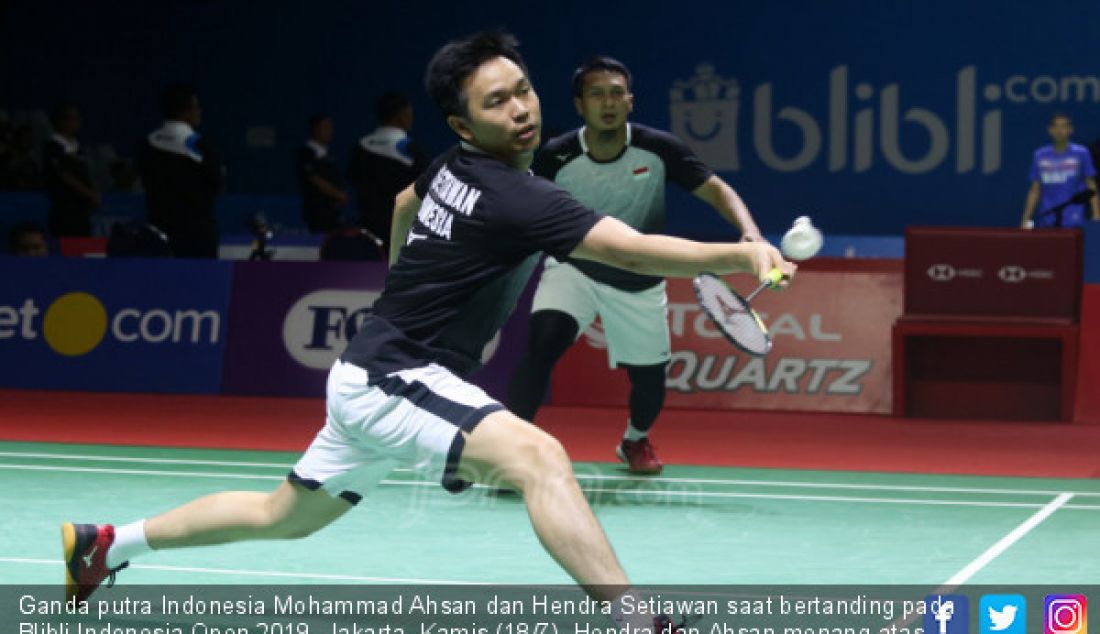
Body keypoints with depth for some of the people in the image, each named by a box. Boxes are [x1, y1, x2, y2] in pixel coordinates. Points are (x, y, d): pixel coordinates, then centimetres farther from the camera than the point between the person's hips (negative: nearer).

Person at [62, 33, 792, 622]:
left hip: (372, 375, 10)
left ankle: (107, 543, 40)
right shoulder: (514, 197, -23)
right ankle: (637, 619, -44)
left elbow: (405, 203, 29)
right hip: (391, 379, -10)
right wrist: (742, 254, -42)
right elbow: (634, 249, -34)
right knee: (539, 456, -32)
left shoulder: (453, 168, 6)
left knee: (284, 517, 27)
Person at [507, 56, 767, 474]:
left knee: (649, 377, 9)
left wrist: (749, 231, -35)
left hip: (639, 283, 2)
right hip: (574, 269, -2)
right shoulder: (556, 158, -19)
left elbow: (715, 189, -17)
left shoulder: (658, 149, -19)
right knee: (543, 338, -29)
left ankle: (635, 440, 45)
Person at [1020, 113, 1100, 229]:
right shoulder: (1039, 156, 11)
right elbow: (1035, 190, 15)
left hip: (1073, 220, -2)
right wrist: (1026, 218, 10)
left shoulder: (1081, 153, 3)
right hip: (1047, 222, 2)